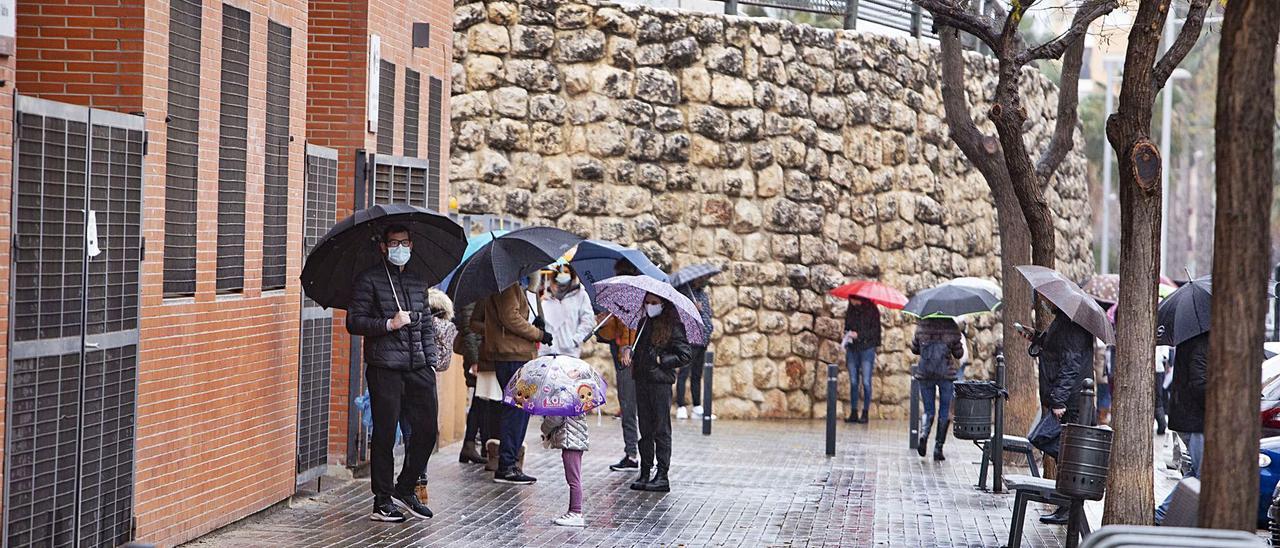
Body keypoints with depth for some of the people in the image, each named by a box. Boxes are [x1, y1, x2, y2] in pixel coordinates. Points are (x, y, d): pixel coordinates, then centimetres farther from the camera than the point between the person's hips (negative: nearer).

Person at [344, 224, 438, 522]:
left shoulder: (419, 283, 19)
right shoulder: (369, 280, 1)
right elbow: (354, 322, -5)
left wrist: (431, 362, 12)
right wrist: (389, 324, -15)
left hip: (418, 368, 5)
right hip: (385, 369, -5)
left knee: (427, 430, 3)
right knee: (385, 434, -2)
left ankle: (405, 489, 20)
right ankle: (382, 501, 7)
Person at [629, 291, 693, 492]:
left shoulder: (672, 325, -5)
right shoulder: (643, 323, 15)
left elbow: (685, 354, -7)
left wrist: (661, 360, -10)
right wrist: (629, 352, 5)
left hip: (661, 381, -6)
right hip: (641, 380, 6)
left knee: (661, 430, -3)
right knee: (645, 429, 9)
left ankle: (662, 476, -1)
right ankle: (645, 474, 13)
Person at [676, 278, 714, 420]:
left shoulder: (704, 294, 16)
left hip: (703, 339, 8)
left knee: (697, 375, 12)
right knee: (684, 373, -9)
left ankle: (697, 408, 15)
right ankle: (681, 408, -10)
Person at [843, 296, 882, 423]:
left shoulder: (871, 311, -2)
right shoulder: (850, 311, 13)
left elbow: (875, 330, -6)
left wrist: (859, 335, -15)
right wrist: (847, 335, 2)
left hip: (867, 348, -5)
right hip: (852, 349, 5)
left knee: (866, 382, -6)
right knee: (853, 382, 4)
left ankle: (865, 413, -1)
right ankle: (853, 413, 6)